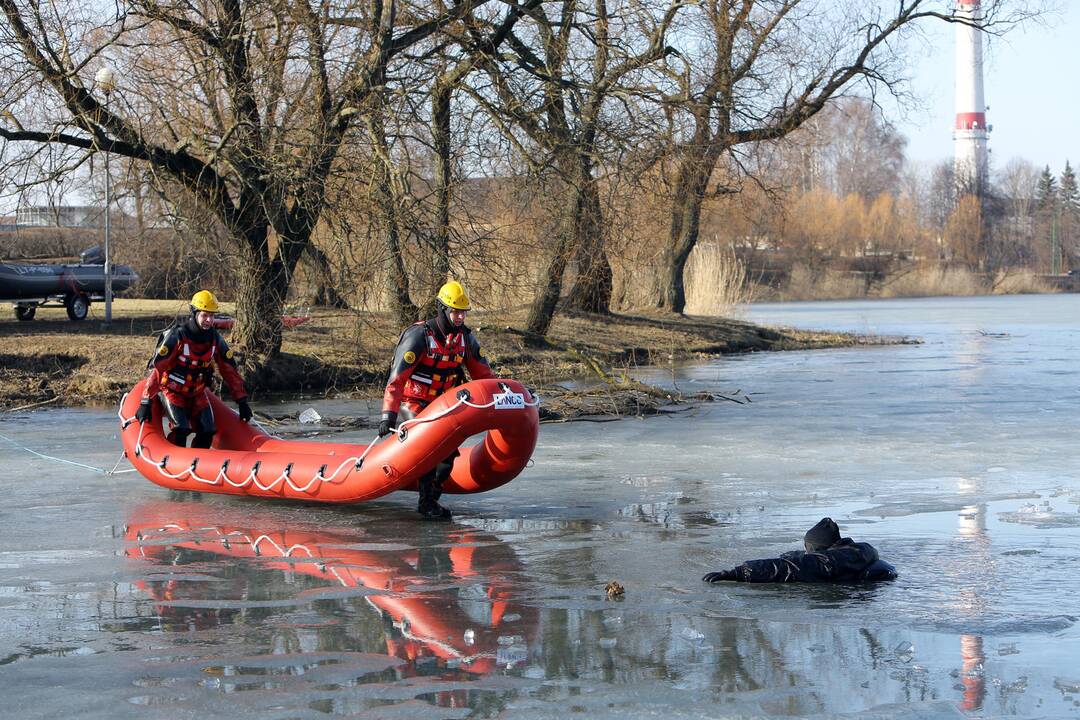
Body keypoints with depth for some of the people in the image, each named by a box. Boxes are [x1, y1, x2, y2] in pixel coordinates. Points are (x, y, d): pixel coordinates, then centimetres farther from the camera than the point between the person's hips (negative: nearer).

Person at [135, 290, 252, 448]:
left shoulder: (215, 338, -5)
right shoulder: (176, 336, -21)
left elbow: (230, 370, 3)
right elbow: (156, 368, -24)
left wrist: (242, 401, 1)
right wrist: (146, 402, -29)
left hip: (197, 393, 5)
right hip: (172, 391, -5)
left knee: (208, 432, -7)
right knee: (181, 430, -23)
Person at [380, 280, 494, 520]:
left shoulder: (465, 337, -2)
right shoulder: (418, 336, -22)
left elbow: (483, 373, 9)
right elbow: (397, 377, -25)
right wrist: (389, 415, -31)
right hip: (412, 404, -6)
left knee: (449, 451, -1)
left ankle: (431, 498, 15)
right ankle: (426, 503, -10)